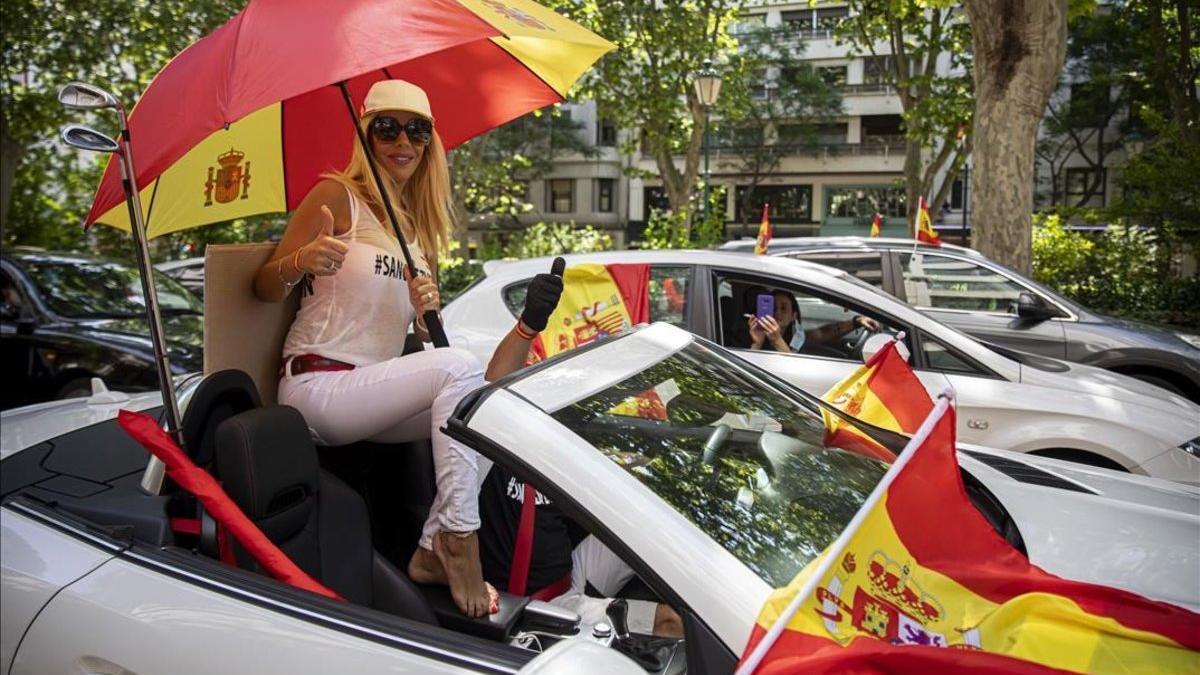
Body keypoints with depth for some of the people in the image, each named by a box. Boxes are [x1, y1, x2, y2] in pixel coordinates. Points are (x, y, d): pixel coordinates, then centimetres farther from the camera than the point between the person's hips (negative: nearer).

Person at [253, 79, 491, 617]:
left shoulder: (420, 221, 15)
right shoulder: (339, 196, -6)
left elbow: (421, 334, 17)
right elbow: (265, 288, -6)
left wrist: (427, 310, -7)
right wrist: (302, 261, -27)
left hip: (376, 387, 7)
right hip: (317, 386, -7)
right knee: (459, 367, -27)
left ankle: (433, 550, -10)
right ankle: (458, 538, -22)